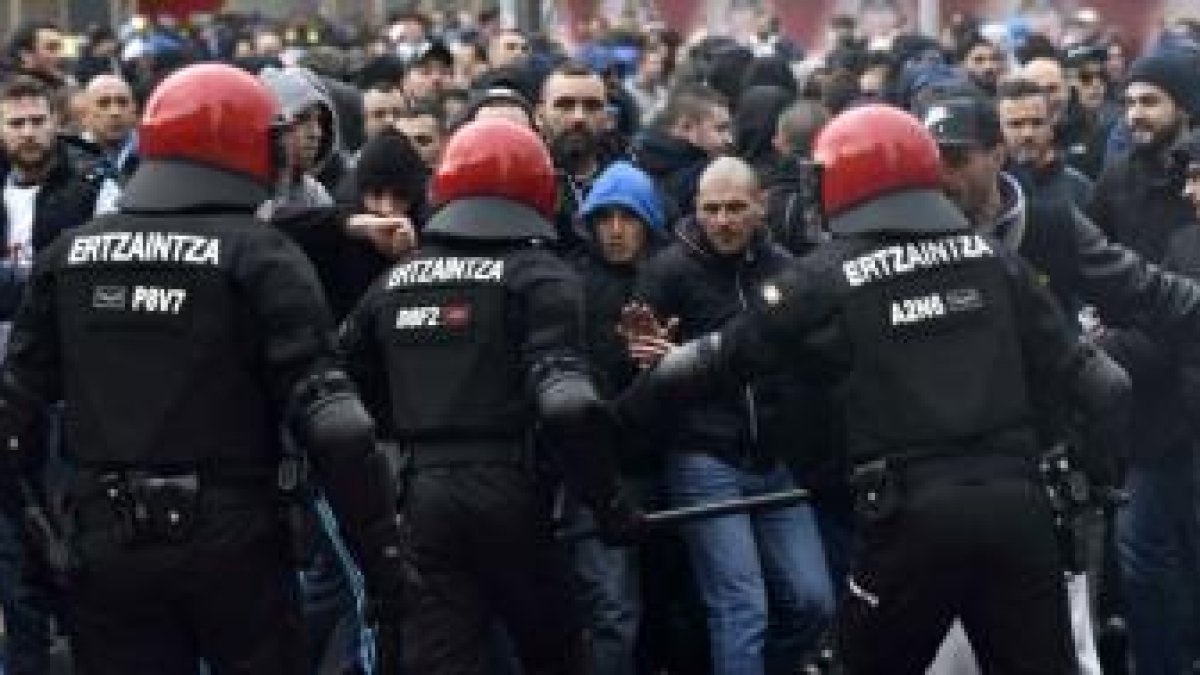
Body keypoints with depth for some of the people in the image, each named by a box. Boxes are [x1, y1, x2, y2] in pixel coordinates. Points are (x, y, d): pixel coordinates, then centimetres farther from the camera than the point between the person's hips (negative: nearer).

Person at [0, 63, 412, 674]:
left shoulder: (68, 256, 7)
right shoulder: (259, 256, -6)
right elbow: (332, 422, -13)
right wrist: (385, 557, -10)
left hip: (106, 548, 3)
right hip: (232, 545, -3)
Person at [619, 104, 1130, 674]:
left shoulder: (827, 277, 0)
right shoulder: (992, 258, 11)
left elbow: (727, 354, 6)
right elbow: (1069, 363, 11)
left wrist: (628, 402, 18)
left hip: (915, 511, -3)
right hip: (1015, 500, 3)